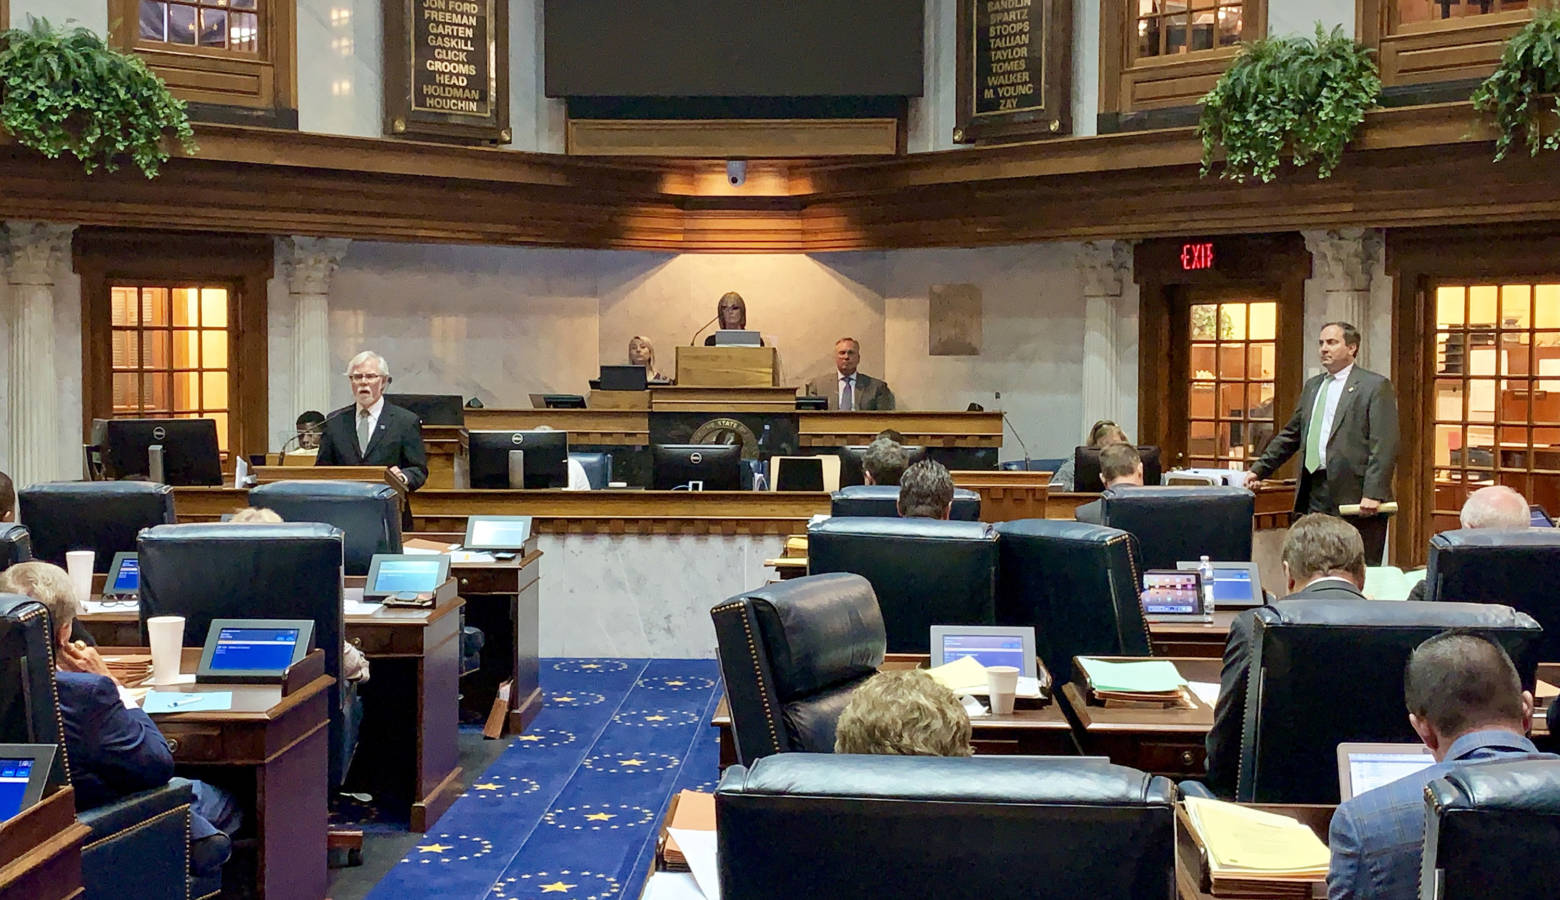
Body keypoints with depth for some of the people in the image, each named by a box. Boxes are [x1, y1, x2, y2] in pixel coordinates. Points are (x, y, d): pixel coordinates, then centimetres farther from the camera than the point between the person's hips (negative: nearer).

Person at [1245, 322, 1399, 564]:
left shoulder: (1375, 386, -2)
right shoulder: (1312, 386, 20)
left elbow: (1384, 446, -10)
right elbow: (1290, 435, 25)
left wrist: (1373, 493, -18)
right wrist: (1259, 469, 18)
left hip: (1355, 496, -6)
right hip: (1315, 493, 7)